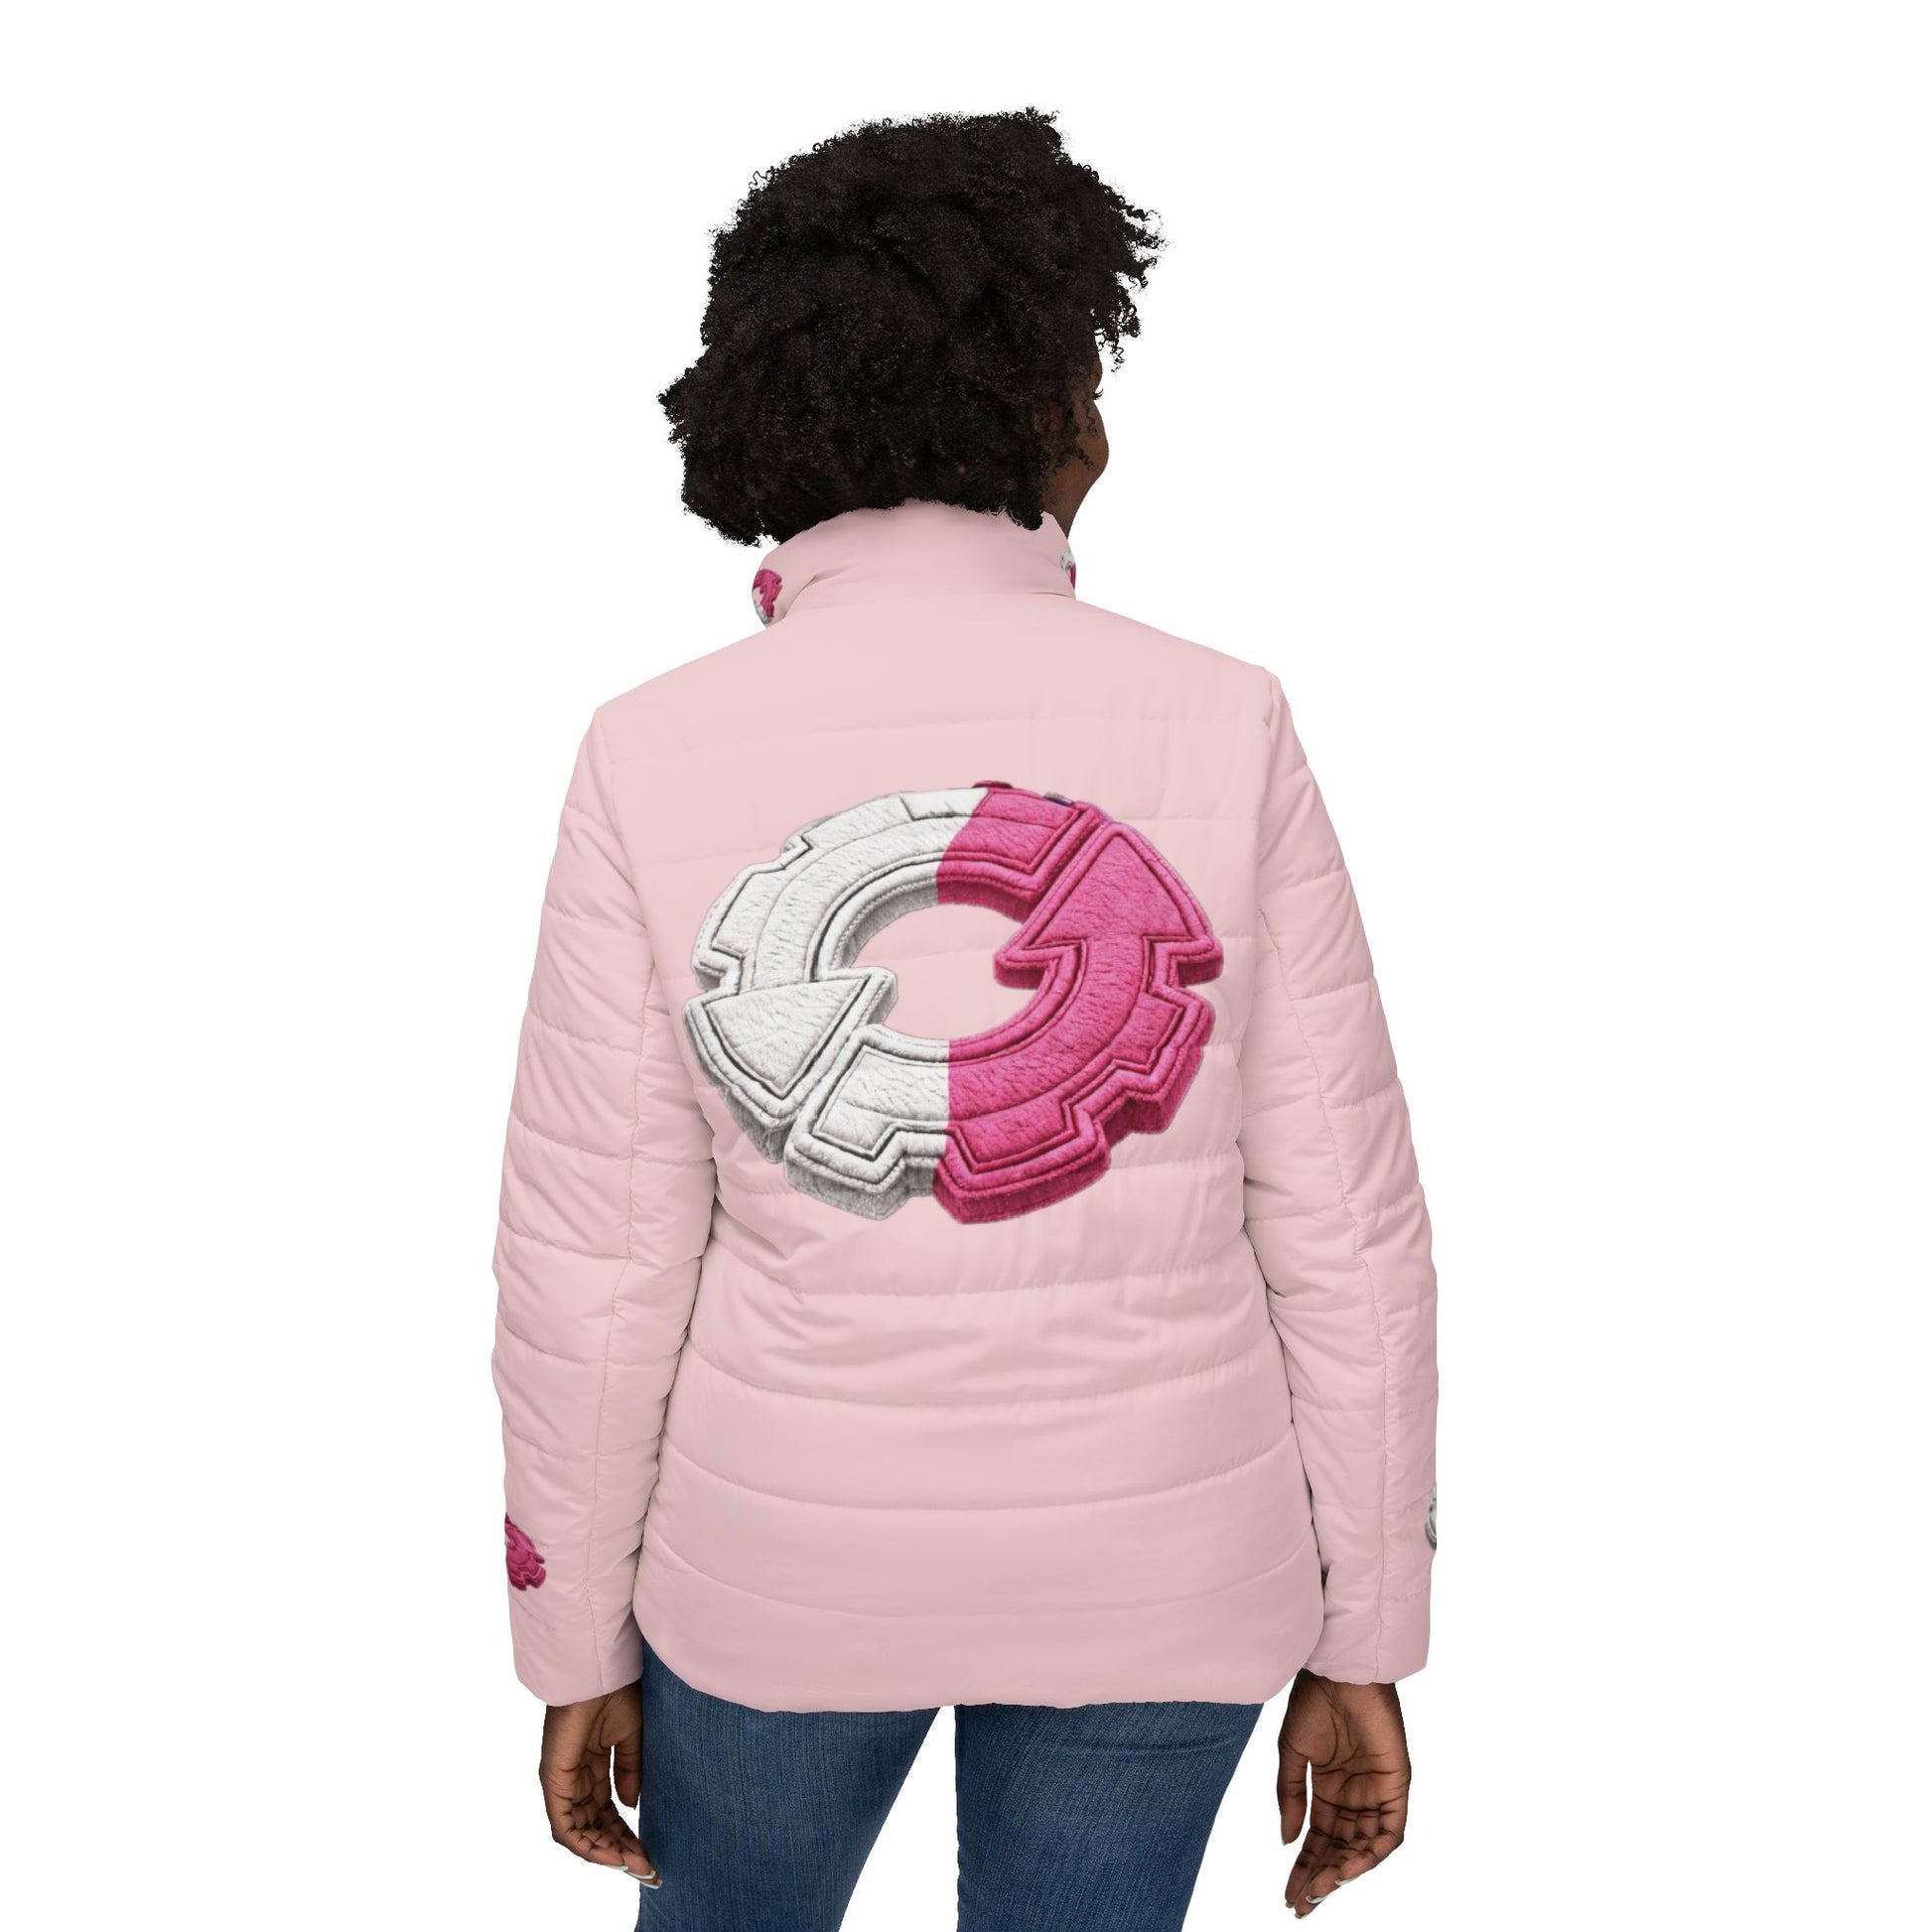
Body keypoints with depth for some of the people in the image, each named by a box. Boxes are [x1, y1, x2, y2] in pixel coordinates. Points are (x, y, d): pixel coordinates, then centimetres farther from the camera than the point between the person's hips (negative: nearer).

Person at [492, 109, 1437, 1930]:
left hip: (790, 1552, 0)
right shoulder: (1220, 729, -15)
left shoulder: (655, 756, -16)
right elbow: (1344, 1231, -11)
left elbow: (593, 1273, -12)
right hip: (1158, 1564, 1)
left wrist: (576, 1651, 5)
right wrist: (1360, 1649, 3)